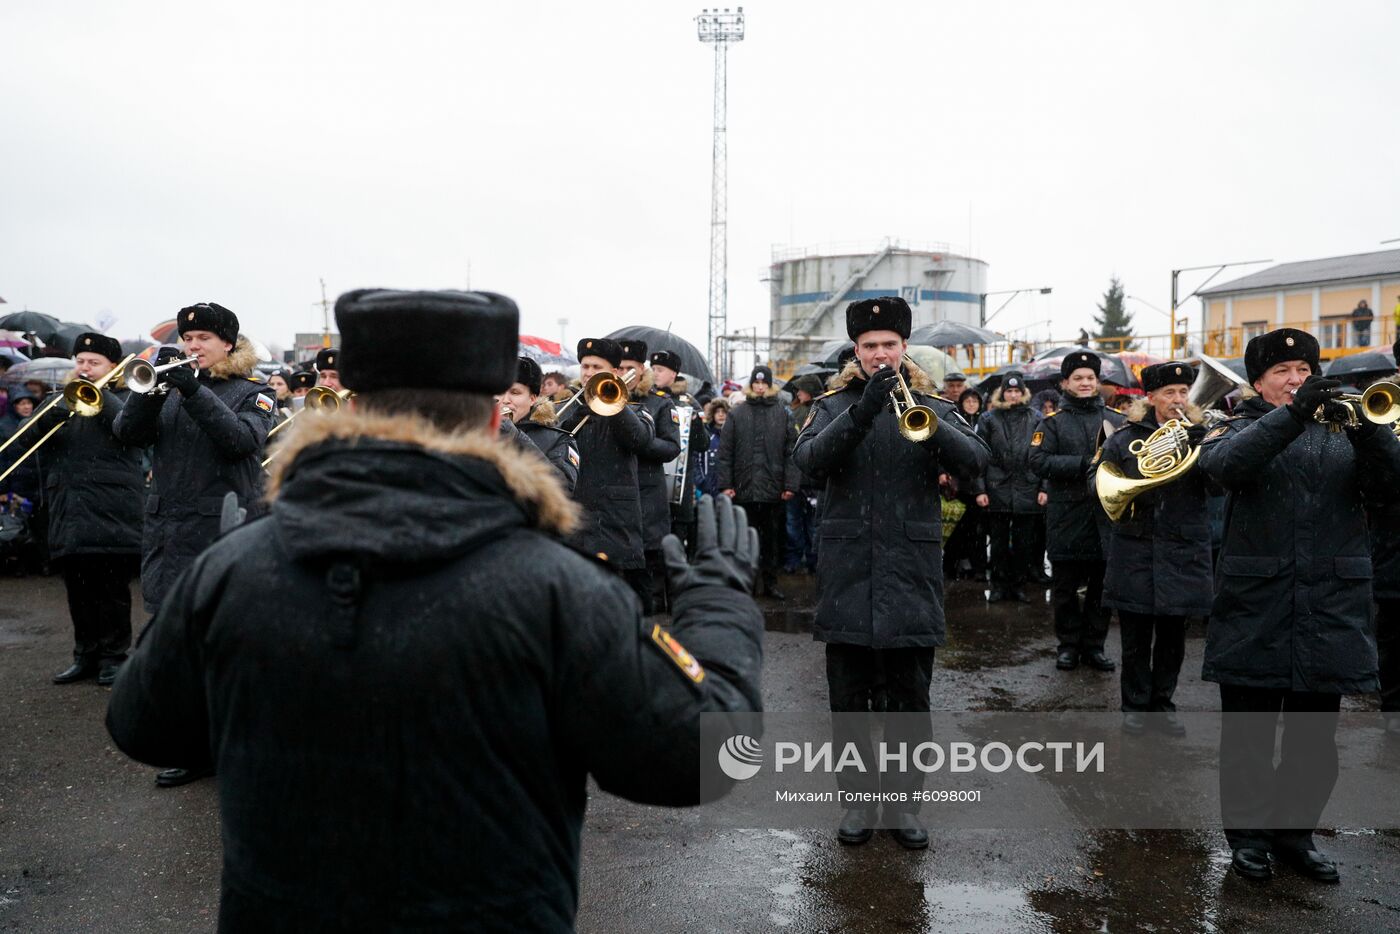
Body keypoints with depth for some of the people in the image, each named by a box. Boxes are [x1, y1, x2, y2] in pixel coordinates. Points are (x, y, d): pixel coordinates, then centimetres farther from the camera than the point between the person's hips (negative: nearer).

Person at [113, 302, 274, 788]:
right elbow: (127, 433, 2)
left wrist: (194, 391, -22)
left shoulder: (253, 392, 2)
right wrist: (150, 388, -13)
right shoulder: (170, 386, 13)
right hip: (166, 530, 5)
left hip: (221, 533, -5)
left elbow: (242, 439, -16)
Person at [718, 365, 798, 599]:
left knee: (773, 539, 8)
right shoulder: (737, 414, 5)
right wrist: (726, 484, -5)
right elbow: (725, 452, 2)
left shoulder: (782, 414, 5)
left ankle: (770, 582, 18)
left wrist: (790, 484, -5)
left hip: (774, 489, 0)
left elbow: (791, 452, 2)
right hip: (744, 488, 0)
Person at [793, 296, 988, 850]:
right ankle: (859, 799, 23)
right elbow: (810, 460, -14)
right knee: (848, 697, 8)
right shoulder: (834, 405, 5)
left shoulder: (932, 406, 6)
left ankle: (903, 801, 22)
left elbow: (974, 461, -10)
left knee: (910, 697, 8)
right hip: (847, 570, 0)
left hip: (912, 570, 0)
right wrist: (863, 410, -27)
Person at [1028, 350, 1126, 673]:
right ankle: (1069, 644, 21)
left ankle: (1094, 645, 21)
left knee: (1102, 584, 8)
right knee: (1065, 587, 7)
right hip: (1067, 516, -2)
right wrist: (1083, 464, -19)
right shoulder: (1053, 421, 2)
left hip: (1106, 515, 2)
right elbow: (1038, 461, -10)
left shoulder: (1116, 419, 9)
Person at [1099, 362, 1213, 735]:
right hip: (1135, 550, -1)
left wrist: (1197, 439, -21)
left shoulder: (1200, 435, 4)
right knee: (1136, 637, 7)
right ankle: (1135, 705, 21)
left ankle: (1162, 704, 26)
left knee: (1172, 637, 11)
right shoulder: (1125, 438, 2)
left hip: (1182, 552, 1)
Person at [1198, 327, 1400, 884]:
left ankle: (1295, 834, 28)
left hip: (1332, 606, 3)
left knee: (1316, 738, 12)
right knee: (1249, 732, 6)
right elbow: (1224, 463, -20)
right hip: (1256, 605, -3)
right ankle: (1248, 835, 21)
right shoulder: (1242, 429, 4)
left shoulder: (1341, 431, 11)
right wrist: (1294, 412, -27)